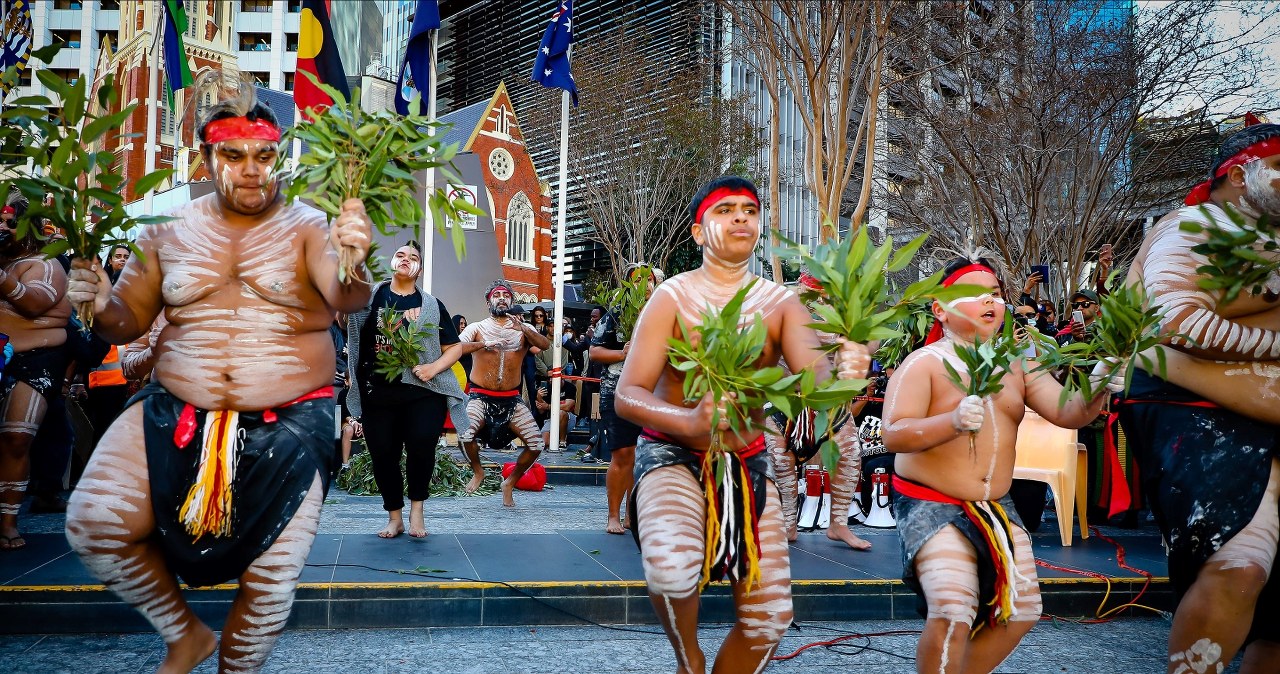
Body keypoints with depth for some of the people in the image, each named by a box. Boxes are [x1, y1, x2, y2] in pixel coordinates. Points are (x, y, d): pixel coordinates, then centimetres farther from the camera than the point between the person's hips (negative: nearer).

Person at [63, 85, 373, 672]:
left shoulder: (309, 228, -5)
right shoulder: (168, 232, 6)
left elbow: (346, 298, -24)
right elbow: (129, 320, 10)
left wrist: (353, 265, -48)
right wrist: (102, 305, -14)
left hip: (288, 424, -3)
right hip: (177, 415, 3)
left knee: (274, 574, 0)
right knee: (91, 525, -12)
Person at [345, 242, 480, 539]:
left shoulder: (432, 305, 7)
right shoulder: (370, 296, 9)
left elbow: (455, 347, 6)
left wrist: (434, 367, -8)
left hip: (423, 392, -1)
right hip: (378, 392, 1)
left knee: (422, 446, -19)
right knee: (383, 455, 4)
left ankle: (417, 508, 4)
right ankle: (395, 518, 22)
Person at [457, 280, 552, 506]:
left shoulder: (524, 328, 7)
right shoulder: (477, 328, 3)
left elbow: (545, 345, -11)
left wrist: (523, 329, -28)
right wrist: (483, 344, -31)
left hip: (511, 399, 2)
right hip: (481, 397, -2)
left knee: (536, 443, -9)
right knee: (465, 434, -27)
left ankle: (510, 482, 16)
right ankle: (477, 471, 5)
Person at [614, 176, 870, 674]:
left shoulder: (781, 303, -1)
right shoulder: (674, 297, -11)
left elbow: (814, 373, -19)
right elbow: (626, 395, -18)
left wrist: (843, 373, -44)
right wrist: (690, 420, -38)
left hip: (748, 463, 4)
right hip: (672, 455, -4)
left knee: (770, 617, 4)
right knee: (671, 565, -33)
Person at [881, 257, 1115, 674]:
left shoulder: (1016, 365, 6)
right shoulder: (925, 363, -12)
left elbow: (1067, 413, -3)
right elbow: (893, 435, -23)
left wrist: (1094, 393, -26)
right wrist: (954, 422, -40)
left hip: (996, 506, 7)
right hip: (931, 504, -7)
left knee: (1022, 611, 12)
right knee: (953, 614, -22)